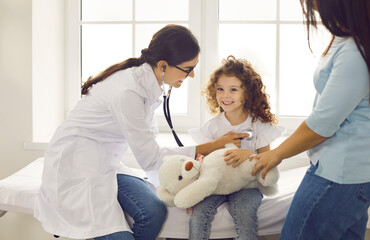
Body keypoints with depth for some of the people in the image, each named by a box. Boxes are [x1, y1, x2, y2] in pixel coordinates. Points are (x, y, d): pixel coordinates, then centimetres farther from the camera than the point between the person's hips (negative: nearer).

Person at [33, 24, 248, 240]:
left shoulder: (148, 82, 1)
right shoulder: (128, 92, -26)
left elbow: (149, 142, 5)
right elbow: (150, 158, -19)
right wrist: (212, 146, -16)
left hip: (105, 164, 8)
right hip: (75, 165, -8)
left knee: (154, 211, -16)